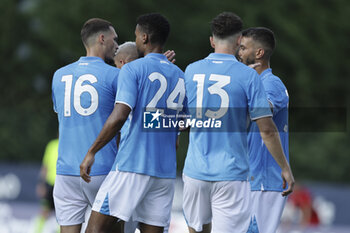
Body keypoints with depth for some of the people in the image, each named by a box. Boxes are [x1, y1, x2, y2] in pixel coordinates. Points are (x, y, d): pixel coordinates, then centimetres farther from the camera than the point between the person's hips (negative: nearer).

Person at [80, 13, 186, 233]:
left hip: (132, 167, -7)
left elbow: (119, 116, -17)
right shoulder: (179, 75, 14)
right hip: (166, 171, 7)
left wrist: (91, 152, -12)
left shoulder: (132, 70, -6)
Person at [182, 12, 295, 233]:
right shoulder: (248, 76, -7)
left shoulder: (191, 71, 5)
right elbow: (267, 130, -9)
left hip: (196, 171, 4)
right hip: (232, 173, -4)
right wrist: (285, 168, 1)